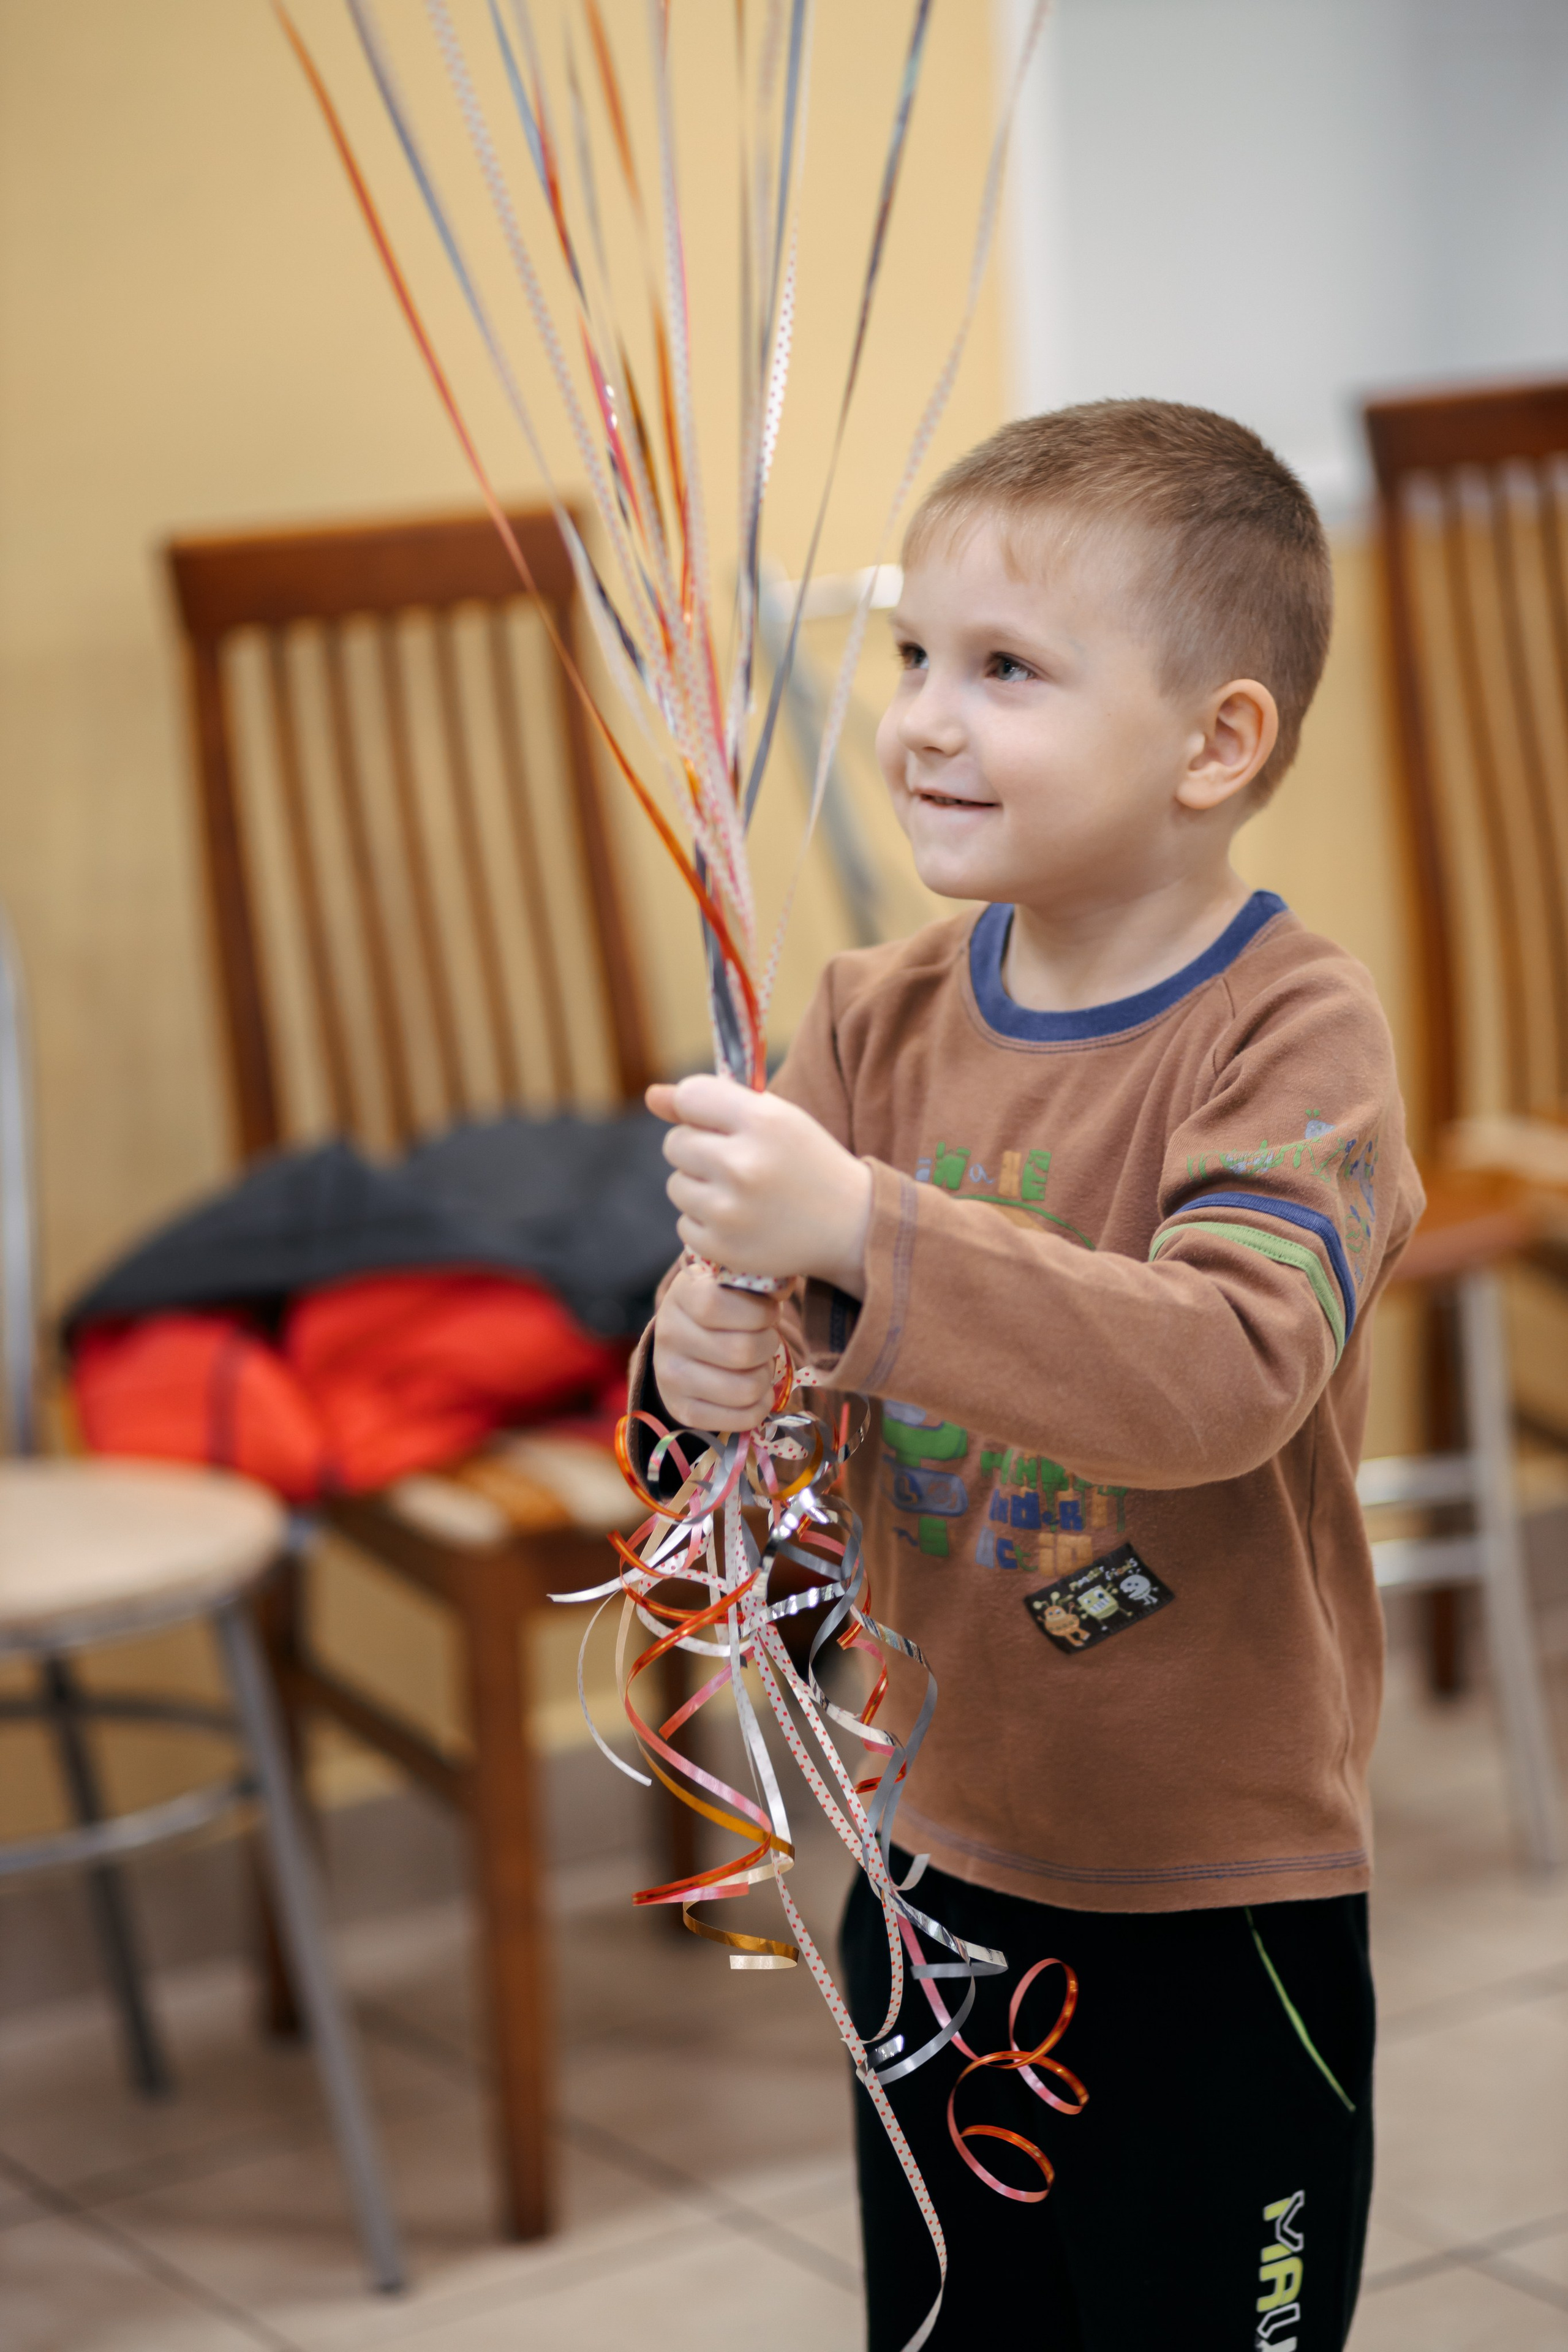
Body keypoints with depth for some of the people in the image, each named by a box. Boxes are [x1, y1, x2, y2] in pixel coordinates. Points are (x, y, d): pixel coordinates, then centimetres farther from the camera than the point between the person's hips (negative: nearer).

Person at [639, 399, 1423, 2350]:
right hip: (938, 1867, 6)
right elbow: (780, 1293, 2)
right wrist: (713, 1351, -23)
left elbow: (1229, 1377, -34)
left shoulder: (1293, 1036, -18)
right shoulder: (887, 1016, -1)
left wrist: (859, 1229, -42)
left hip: (1218, 1912, -5)